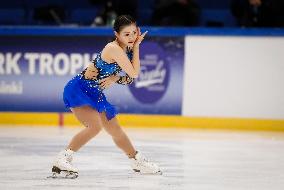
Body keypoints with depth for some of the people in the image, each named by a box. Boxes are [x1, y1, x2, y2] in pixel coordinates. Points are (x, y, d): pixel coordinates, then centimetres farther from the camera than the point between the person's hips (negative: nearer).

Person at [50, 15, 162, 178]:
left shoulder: (126, 49, 3)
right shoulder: (114, 49, -24)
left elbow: (129, 79, 7)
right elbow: (134, 73, -20)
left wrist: (116, 78, -14)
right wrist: (136, 46, -14)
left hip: (94, 94, 9)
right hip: (79, 90, -9)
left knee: (115, 130, 20)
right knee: (95, 126, -28)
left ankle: (138, 161, 37)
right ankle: (63, 159, -28)